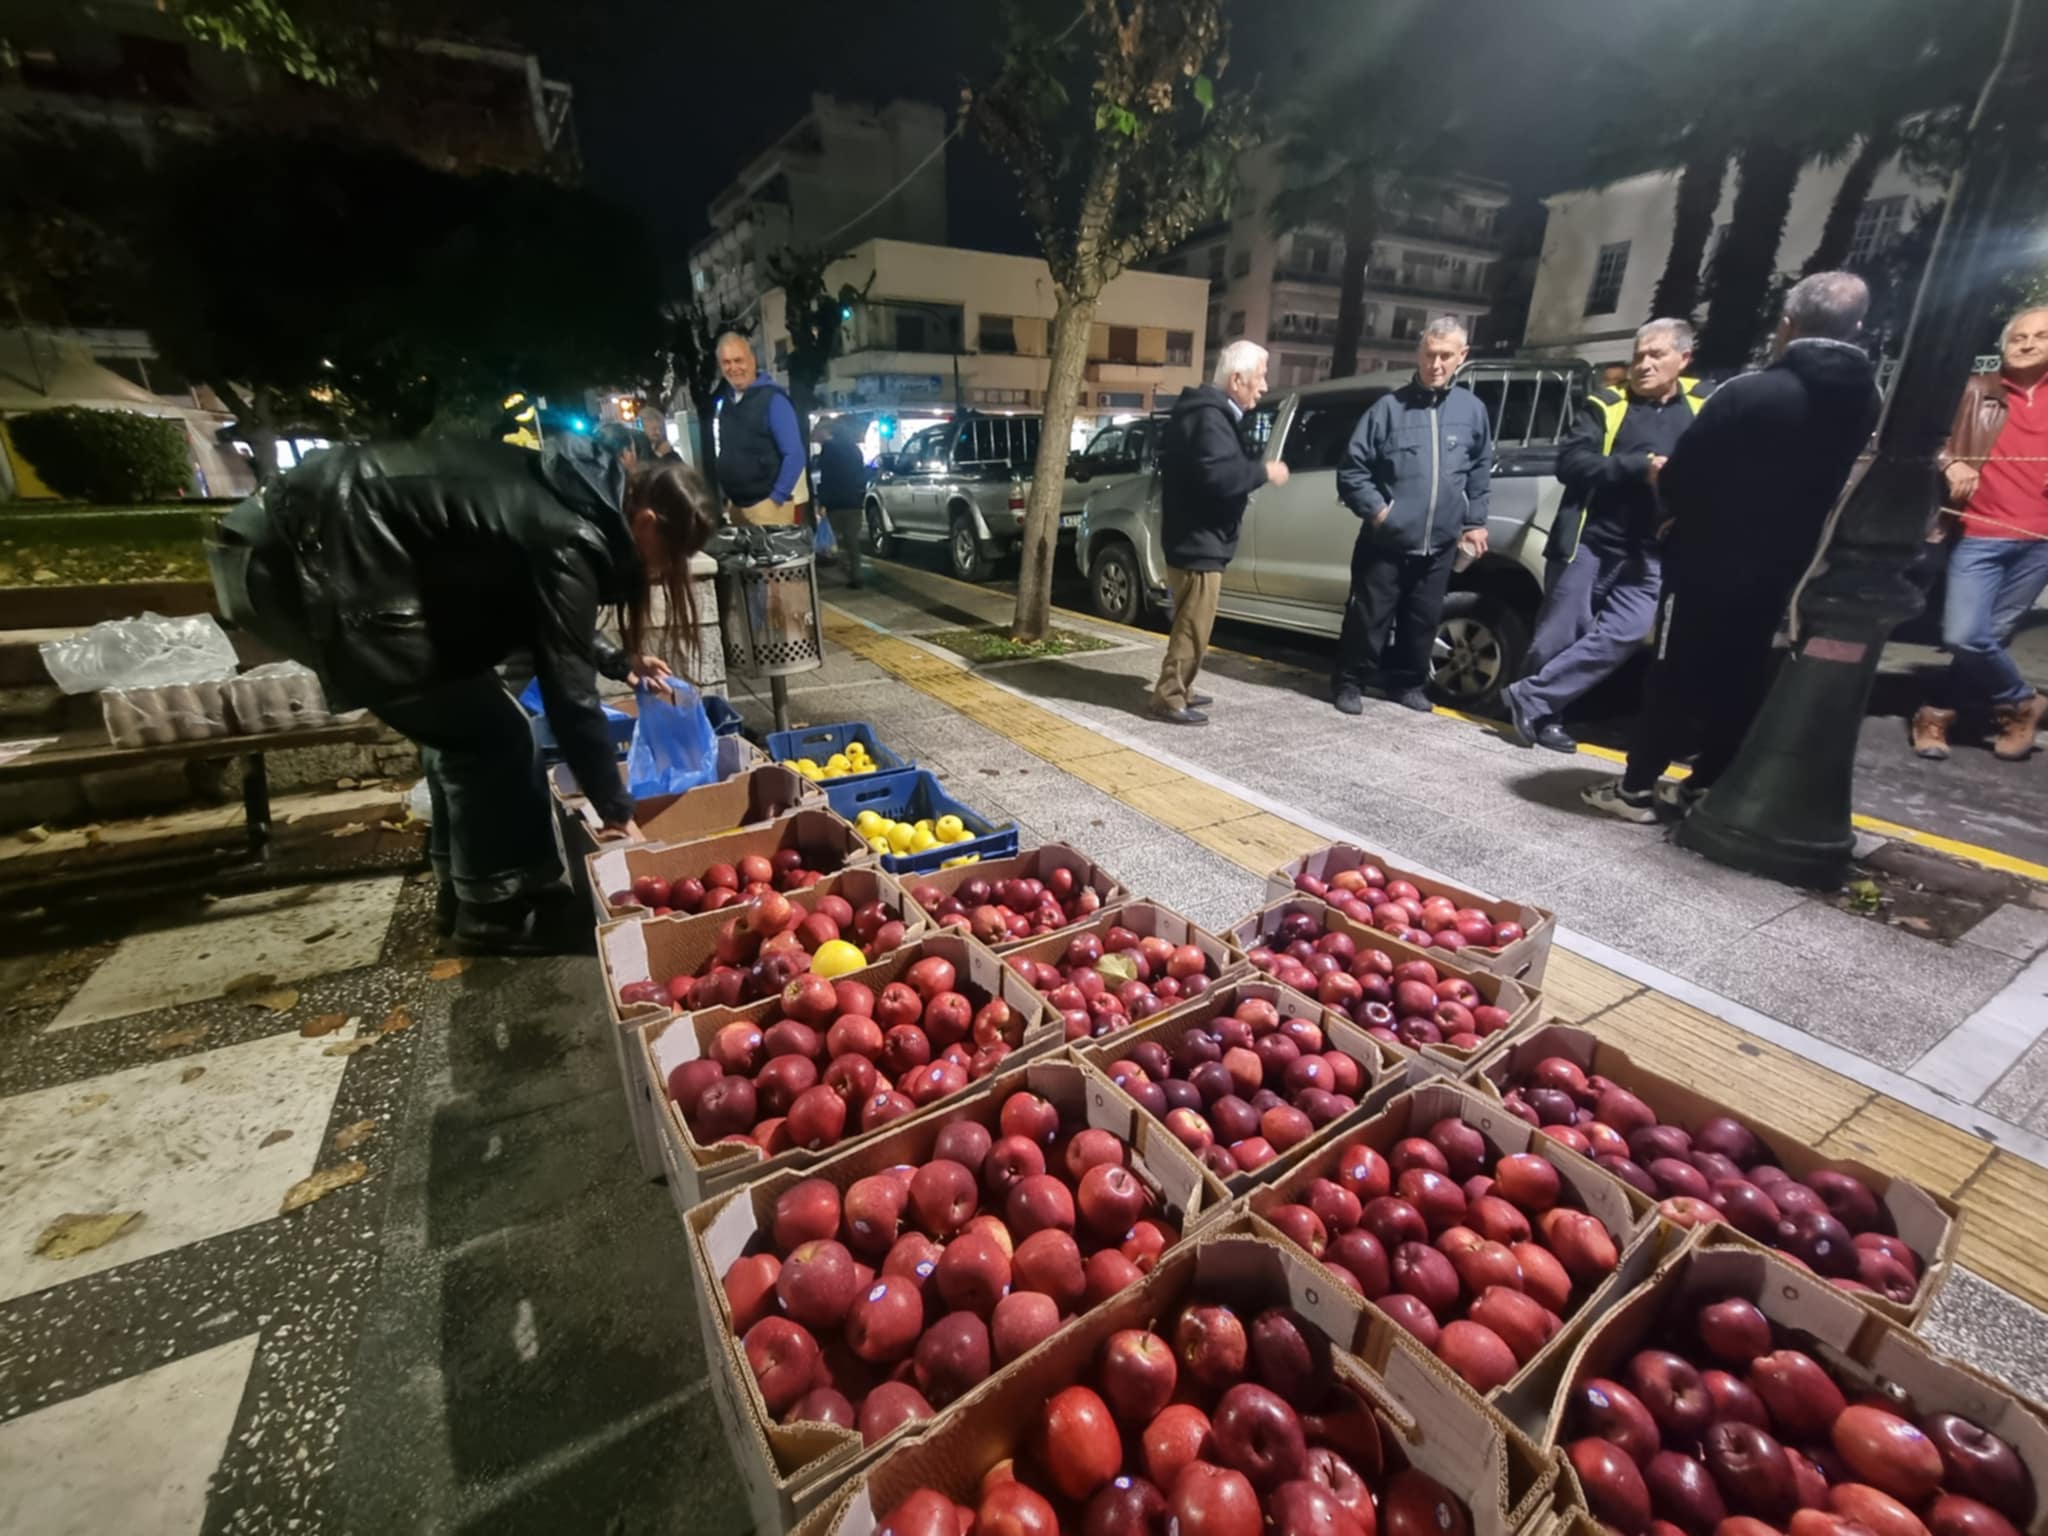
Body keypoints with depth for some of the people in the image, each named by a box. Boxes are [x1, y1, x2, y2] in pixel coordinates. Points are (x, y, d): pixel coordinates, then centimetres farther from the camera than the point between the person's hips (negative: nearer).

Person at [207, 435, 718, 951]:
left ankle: (467, 890, 28)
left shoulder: (565, 495, 8)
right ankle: (501, 912, 10)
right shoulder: (570, 538, -19)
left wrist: (618, 658, 24)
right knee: (490, 733, -4)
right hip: (315, 562, -10)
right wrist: (617, 811, -10)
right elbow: (569, 696, -18)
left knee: (459, 719, 16)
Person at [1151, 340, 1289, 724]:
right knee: (1193, 626, -6)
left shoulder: (1206, 411, 17)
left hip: (1195, 538, 11)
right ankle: (1169, 697, 1)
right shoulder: (1209, 417, -17)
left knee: (1191, 623, 17)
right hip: (1198, 541, -11)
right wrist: (1264, 471, -19)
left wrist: (1254, 466, 5)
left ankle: (1179, 689, 27)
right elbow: (1219, 475, -32)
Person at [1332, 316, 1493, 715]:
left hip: (1440, 544, 4)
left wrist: (1475, 522, 12)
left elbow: (1481, 472, 17)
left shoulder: (1473, 410, 8)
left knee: (1423, 620, 11)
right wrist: (1375, 509, -13)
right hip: (1386, 541, -3)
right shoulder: (1389, 407, -4)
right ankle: (1350, 682, 15)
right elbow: (1351, 469, -4)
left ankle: (1407, 683, 27)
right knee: (1369, 616, 1)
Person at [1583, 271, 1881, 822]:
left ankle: (1636, 788, 6)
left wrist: (1664, 481, 9)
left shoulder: (1750, 393, -18)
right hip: (1777, 568, 6)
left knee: (1674, 675, 1)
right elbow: (1831, 487, 11)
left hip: (1709, 561, -6)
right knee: (1740, 681, 13)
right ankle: (1705, 787, 20)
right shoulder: (1866, 403, 4)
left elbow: (1683, 478, -14)